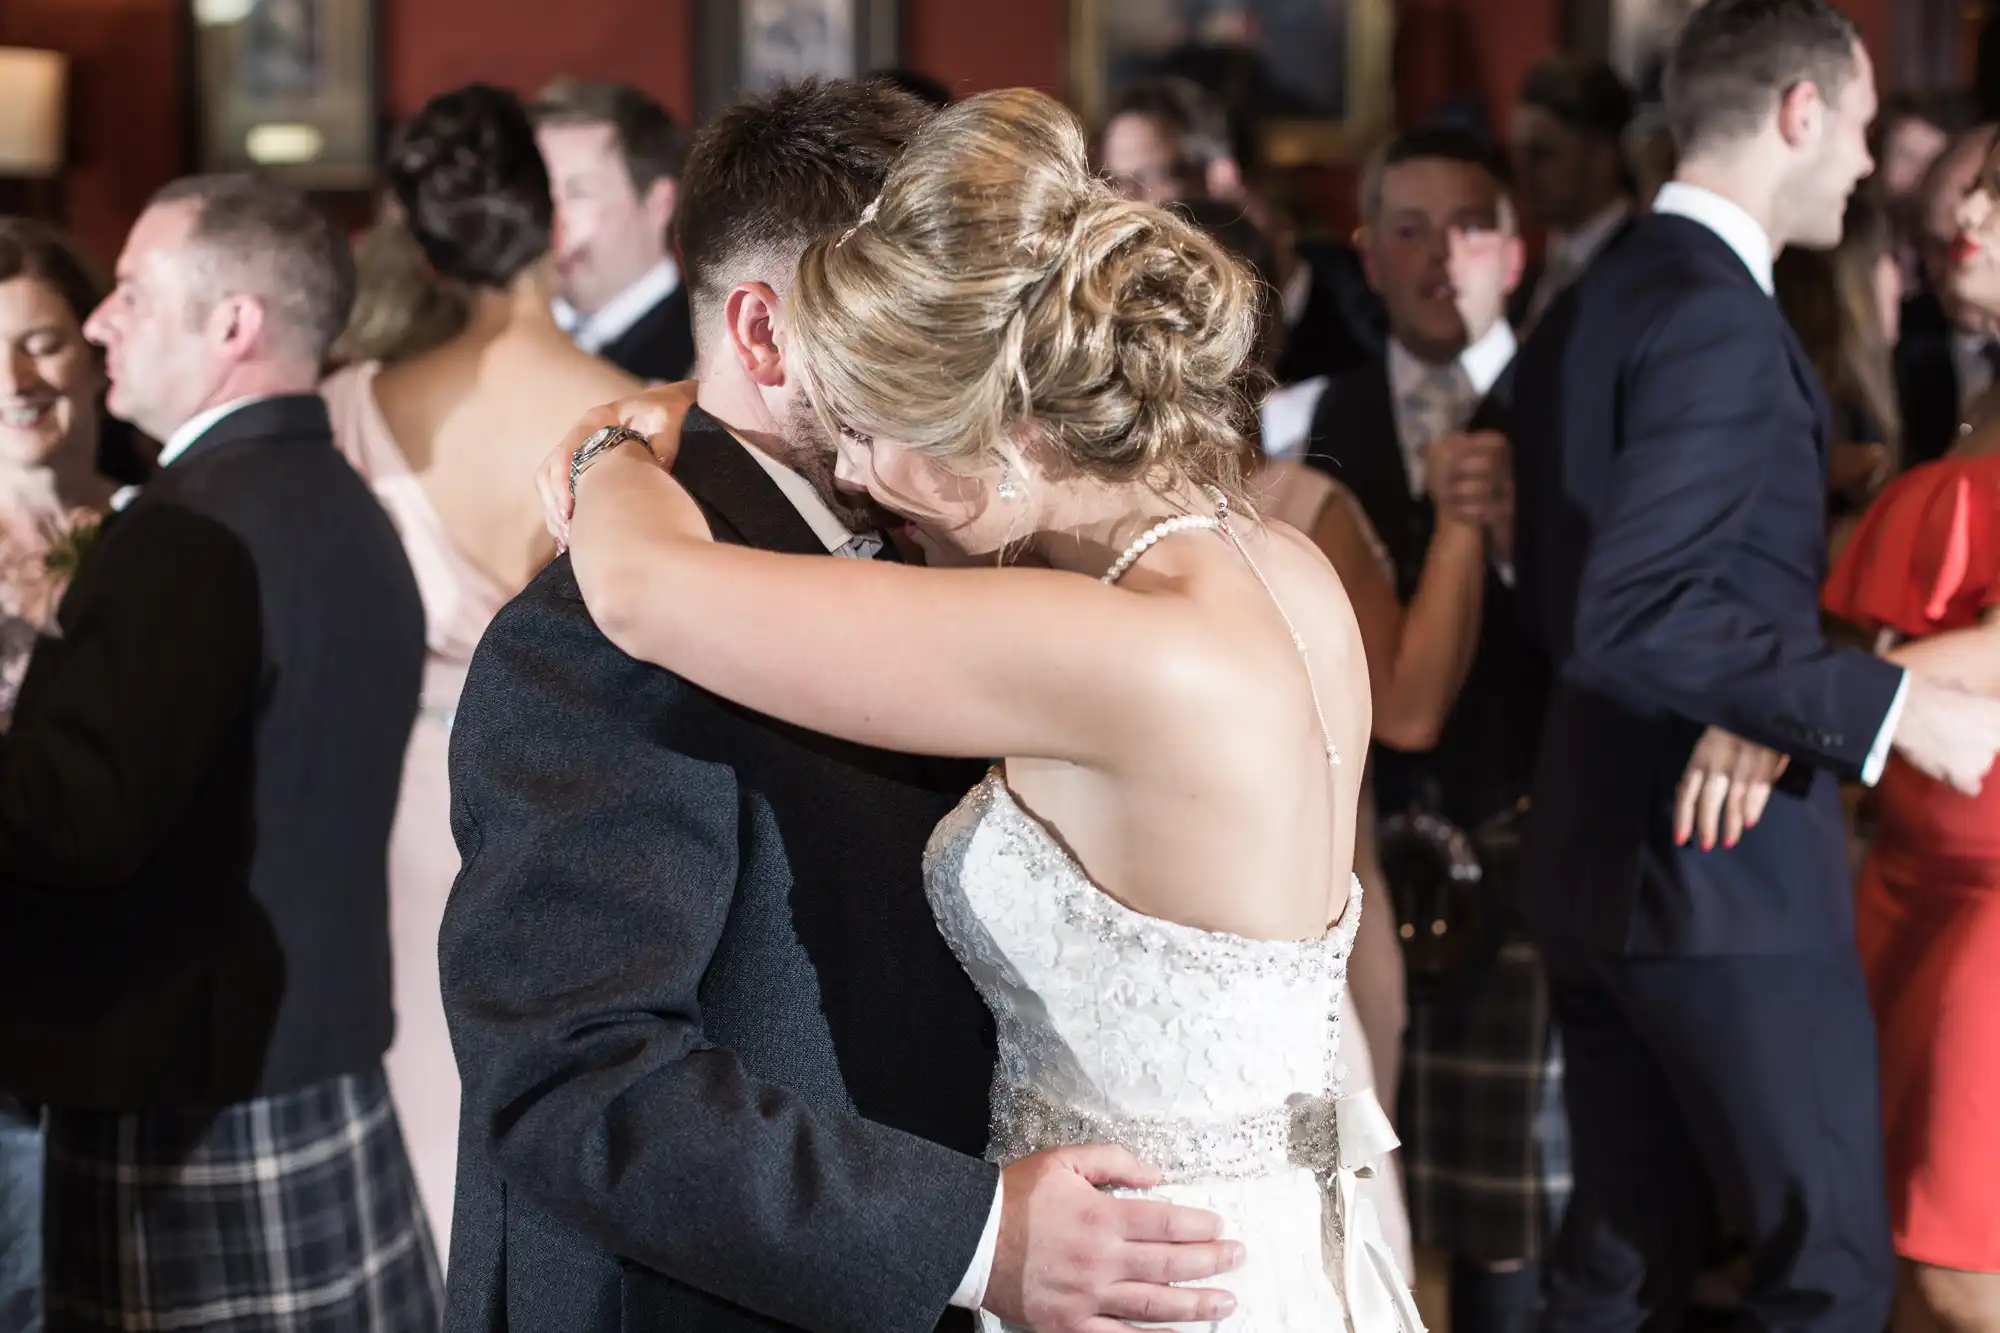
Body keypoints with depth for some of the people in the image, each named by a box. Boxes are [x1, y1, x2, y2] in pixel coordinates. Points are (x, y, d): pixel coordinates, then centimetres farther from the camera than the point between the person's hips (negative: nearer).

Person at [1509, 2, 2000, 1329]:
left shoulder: (1591, 303, 13)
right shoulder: (1716, 314, -17)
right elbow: (1633, 618, -25)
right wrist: (1889, 705, -23)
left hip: (1598, 863, 10)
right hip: (1731, 866, -9)